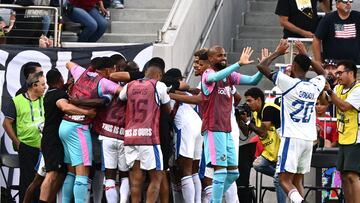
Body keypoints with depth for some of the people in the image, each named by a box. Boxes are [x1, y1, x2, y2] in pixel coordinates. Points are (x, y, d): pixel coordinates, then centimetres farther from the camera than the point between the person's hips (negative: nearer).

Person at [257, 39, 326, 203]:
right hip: (309, 139, 6)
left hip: (292, 138, -6)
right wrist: (305, 56, 33)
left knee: (285, 179, -7)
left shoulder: (289, 83, -9)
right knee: (298, 180, 13)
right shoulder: (315, 86, 7)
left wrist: (277, 52, 9)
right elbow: (322, 72, 33)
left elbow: (261, 66, -5)